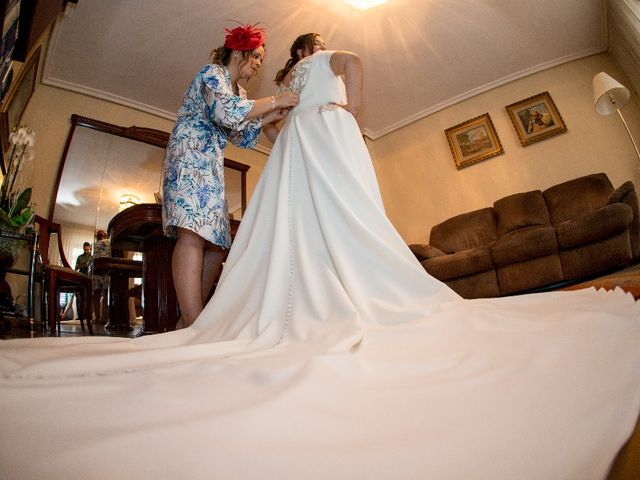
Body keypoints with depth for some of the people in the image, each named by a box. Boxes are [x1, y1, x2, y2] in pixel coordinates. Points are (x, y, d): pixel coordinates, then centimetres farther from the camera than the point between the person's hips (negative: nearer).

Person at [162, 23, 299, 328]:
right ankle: (195, 327, -35)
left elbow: (241, 136, 25)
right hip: (189, 157, -9)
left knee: (216, 244, 0)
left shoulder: (239, 93, 25)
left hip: (211, 167, 9)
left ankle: (188, 321, 5)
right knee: (193, 233, -26)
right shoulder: (213, 73, 0)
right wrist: (274, 101, -10)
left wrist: (273, 116, 16)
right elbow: (226, 112, -18)